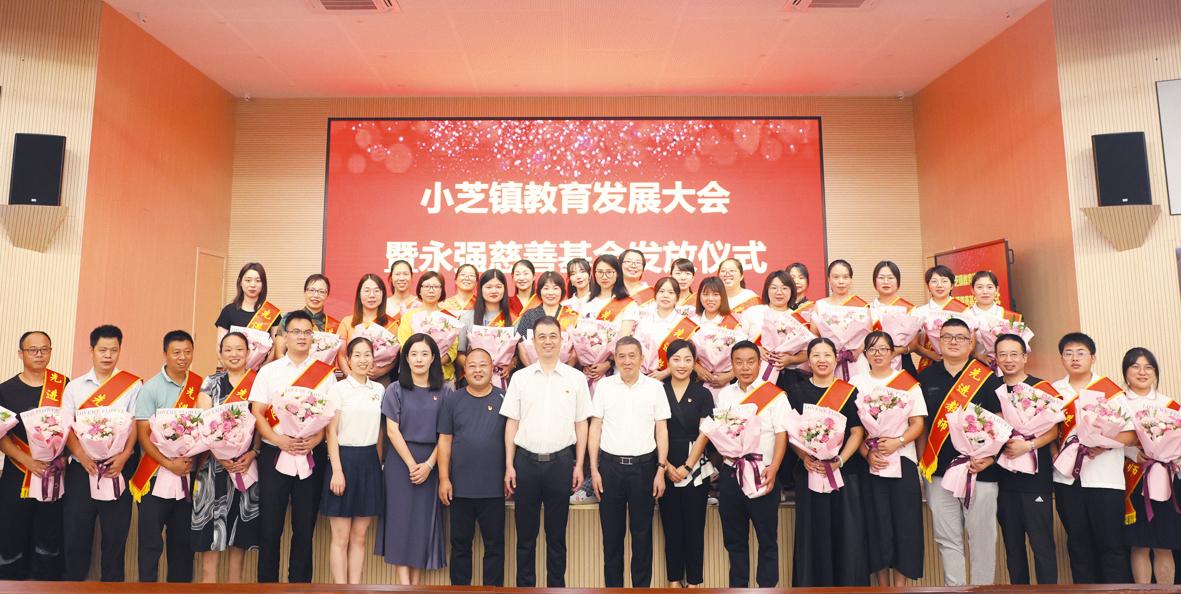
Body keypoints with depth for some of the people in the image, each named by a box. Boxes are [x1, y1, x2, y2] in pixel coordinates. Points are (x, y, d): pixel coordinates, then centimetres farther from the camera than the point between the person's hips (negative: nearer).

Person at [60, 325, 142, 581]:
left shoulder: (133, 385, 3)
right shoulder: (75, 386, 9)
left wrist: (124, 457, -17)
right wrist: (82, 456, -14)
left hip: (118, 467, -2)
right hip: (81, 468, 2)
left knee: (115, 536, 4)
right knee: (75, 534, 5)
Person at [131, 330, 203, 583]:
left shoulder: (199, 385, 3)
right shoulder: (151, 388, -6)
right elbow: (143, 435, -9)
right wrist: (169, 464, -16)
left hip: (188, 473, 3)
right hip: (156, 474, -3)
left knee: (183, 540, 12)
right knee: (151, 542, 2)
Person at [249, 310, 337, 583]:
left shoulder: (326, 372, 6)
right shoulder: (268, 371, 7)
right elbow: (257, 413, 1)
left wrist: (316, 439, -15)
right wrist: (280, 440, -14)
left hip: (312, 455, 0)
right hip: (274, 454, 0)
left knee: (304, 527, 6)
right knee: (269, 526, 3)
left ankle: (300, 582, 17)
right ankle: (267, 581, 17)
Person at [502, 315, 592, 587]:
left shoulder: (576, 378, 2)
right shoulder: (520, 377, 4)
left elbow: (581, 424, 4)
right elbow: (512, 423, 4)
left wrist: (579, 465, 0)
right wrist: (509, 466, 0)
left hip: (561, 461, 0)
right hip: (526, 460, 1)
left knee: (557, 534, 10)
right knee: (525, 533, 10)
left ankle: (557, 585, 23)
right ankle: (524, 585, 23)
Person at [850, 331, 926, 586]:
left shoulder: (908, 382, 5)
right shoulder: (856, 382, 6)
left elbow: (918, 424, 3)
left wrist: (898, 442, -15)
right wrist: (868, 453, -12)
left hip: (902, 458, 0)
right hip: (869, 461, 0)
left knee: (904, 520, -2)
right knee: (876, 521, 1)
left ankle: (900, 583, 7)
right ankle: (882, 584, 12)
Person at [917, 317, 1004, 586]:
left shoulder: (987, 378, 0)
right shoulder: (926, 377, 7)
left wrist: (991, 456, -13)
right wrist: (921, 462, 6)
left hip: (980, 470, -2)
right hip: (939, 472, 2)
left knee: (982, 538, 6)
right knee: (947, 540, 8)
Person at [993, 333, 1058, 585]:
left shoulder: (1041, 388, -3)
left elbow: (1053, 431, -5)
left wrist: (1028, 446, -18)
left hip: (1036, 476, -4)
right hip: (1004, 477, 4)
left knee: (1042, 543, -2)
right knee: (1012, 544, 12)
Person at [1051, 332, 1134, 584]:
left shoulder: (1111, 390, -1)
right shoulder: (1054, 391, 8)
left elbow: (1131, 434, -5)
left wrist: (1103, 444, -20)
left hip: (1105, 478, -3)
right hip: (1067, 478, 3)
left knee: (1111, 544, 1)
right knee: (1078, 544, 11)